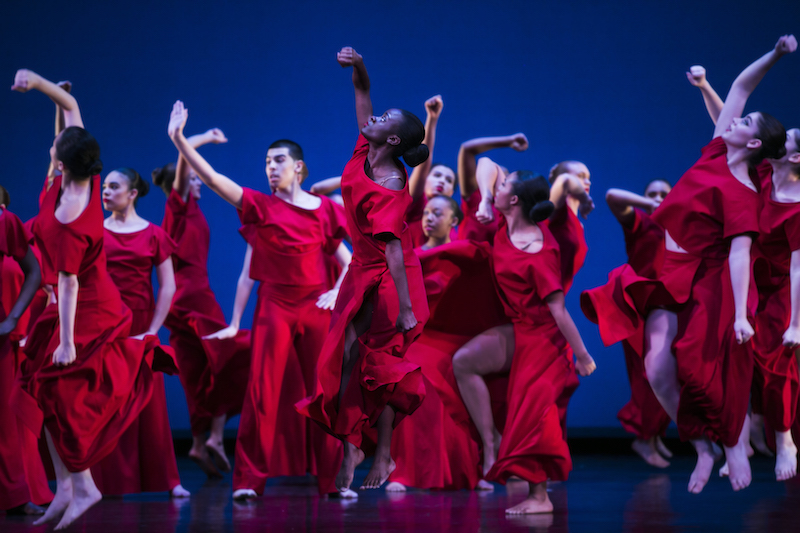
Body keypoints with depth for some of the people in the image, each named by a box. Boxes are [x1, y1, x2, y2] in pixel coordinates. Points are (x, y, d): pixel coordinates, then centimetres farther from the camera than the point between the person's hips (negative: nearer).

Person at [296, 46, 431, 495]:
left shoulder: (388, 189, -26)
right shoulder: (365, 152, -4)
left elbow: (394, 250, -30)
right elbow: (363, 93, 4)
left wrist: (406, 309, -30)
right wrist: (359, 68, -16)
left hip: (386, 279, -8)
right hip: (363, 272, 8)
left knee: (379, 361, 0)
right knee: (348, 354, 5)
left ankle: (383, 455, 11)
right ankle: (353, 447, 11)